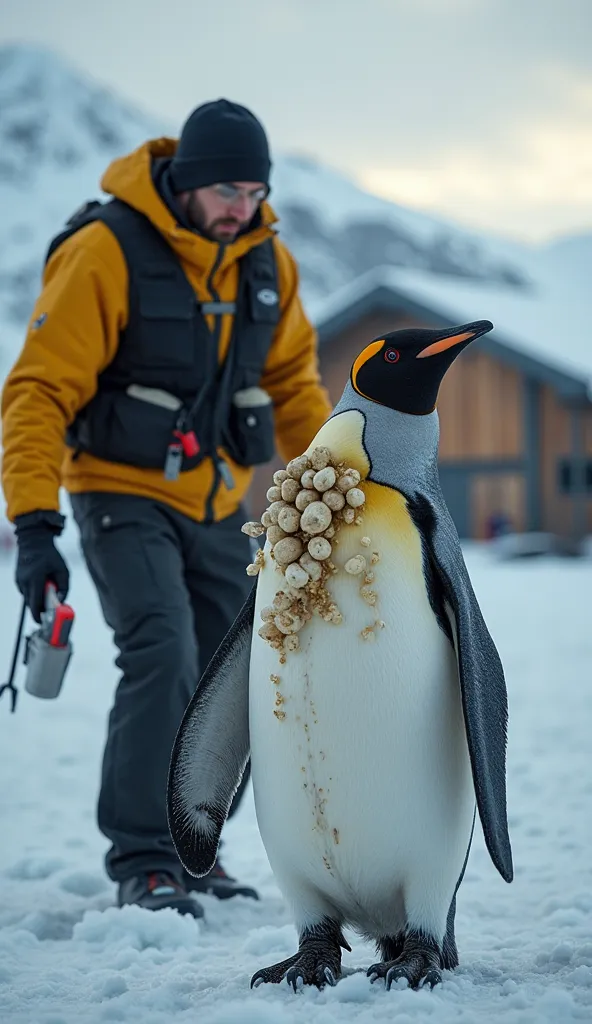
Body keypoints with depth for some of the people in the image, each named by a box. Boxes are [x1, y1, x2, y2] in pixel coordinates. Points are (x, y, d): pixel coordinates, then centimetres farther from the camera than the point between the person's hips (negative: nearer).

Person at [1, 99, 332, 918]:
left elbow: (292, 378, 14)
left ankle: (189, 846, 25)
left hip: (220, 507, 6)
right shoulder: (105, 252, -19)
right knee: (163, 656, -22)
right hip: (125, 496, -6)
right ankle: (143, 861, -12)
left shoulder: (268, 260, 0)